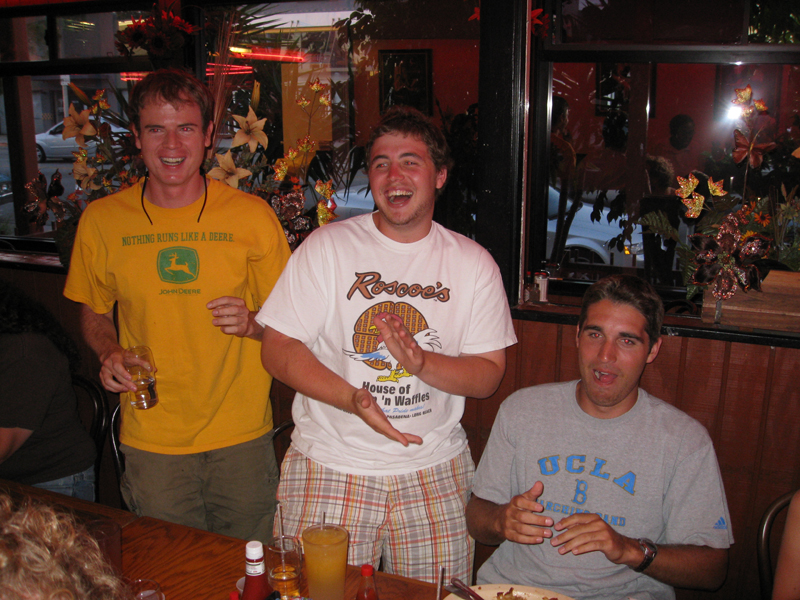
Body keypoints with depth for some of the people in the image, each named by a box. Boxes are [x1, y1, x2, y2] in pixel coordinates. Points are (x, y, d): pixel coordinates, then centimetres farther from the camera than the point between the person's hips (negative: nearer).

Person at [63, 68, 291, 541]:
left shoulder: (253, 216, -6)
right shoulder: (101, 221, -2)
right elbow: (94, 312, 13)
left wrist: (252, 323, -19)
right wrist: (109, 352, -7)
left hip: (241, 436, 0)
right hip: (151, 441, 1)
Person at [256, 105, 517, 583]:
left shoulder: (473, 263, 3)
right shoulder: (327, 246, -2)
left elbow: (489, 374, 1)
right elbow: (278, 348, -5)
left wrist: (421, 363, -19)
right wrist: (352, 399, -20)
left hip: (435, 474, 1)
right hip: (330, 468, -1)